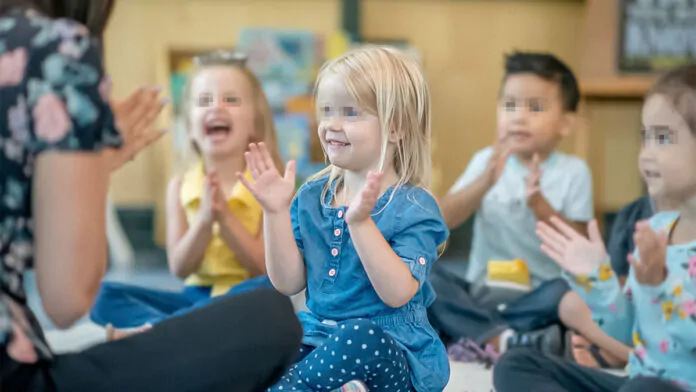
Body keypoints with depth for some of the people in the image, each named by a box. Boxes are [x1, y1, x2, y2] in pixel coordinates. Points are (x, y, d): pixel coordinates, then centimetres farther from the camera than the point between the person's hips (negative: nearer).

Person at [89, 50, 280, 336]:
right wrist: (204, 220, -19)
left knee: (266, 290, -37)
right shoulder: (180, 186, 4)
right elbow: (179, 269, -2)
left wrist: (225, 216, -19)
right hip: (195, 297, 3)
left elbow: (266, 269, -9)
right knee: (104, 295, -13)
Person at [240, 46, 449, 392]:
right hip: (318, 336, 5)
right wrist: (277, 212, -7)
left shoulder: (412, 207, -9)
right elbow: (288, 283, 3)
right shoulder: (312, 196, 7)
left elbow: (398, 294, -21)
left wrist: (360, 222, -29)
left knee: (358, 336, -38)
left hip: (392, 353, -4)